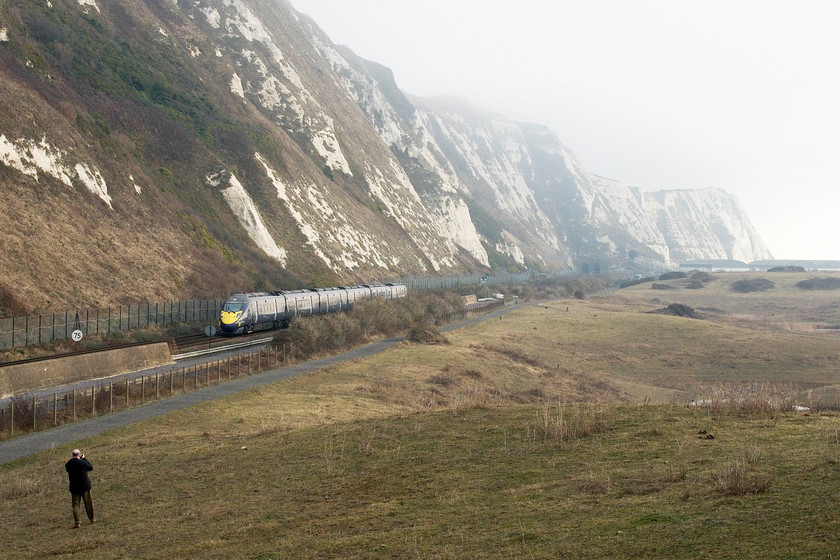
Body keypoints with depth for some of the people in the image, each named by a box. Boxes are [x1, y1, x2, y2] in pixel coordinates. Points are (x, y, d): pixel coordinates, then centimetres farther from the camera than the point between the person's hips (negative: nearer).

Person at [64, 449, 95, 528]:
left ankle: (77, 522, 0)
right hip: (85, 486, -2)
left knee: (75, 504, 8)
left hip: (74, 487, 2)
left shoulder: (68, 464, -8)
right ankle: (92, 519, 28)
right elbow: (91, 467, -1)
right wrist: (84, 458, 3)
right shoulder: (83, 463, -17)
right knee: (88, 503, 14)